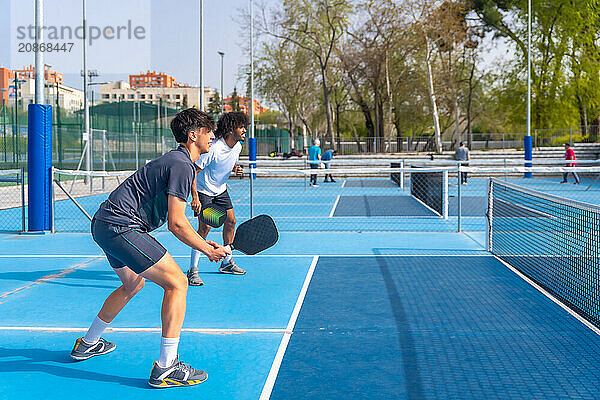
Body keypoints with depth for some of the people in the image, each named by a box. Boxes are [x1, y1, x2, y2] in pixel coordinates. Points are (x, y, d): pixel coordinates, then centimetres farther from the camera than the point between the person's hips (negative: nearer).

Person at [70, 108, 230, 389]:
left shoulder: (174, 160, 19)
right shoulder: (182, 166, -13)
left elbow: (171, 217, 24)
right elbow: (176, 223, -17)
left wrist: (203, 242, 18)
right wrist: (208, 250, -7)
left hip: (104, 224, 11)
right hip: (120, 227, -11)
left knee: (133, 284, 30)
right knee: (177, 282, -11)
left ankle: (88, 344, 44)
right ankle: (167, 368, -12)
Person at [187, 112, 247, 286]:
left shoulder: (237, 146, -4)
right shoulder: (213, 148, -29)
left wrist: (235, 168, -6)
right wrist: (194, 197, -32)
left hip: (220, 190, 8)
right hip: (203, 190, -8)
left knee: (230, 221, 7)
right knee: (204, 227, -16)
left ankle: (227, 262, 24)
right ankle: (193, 270, -9)